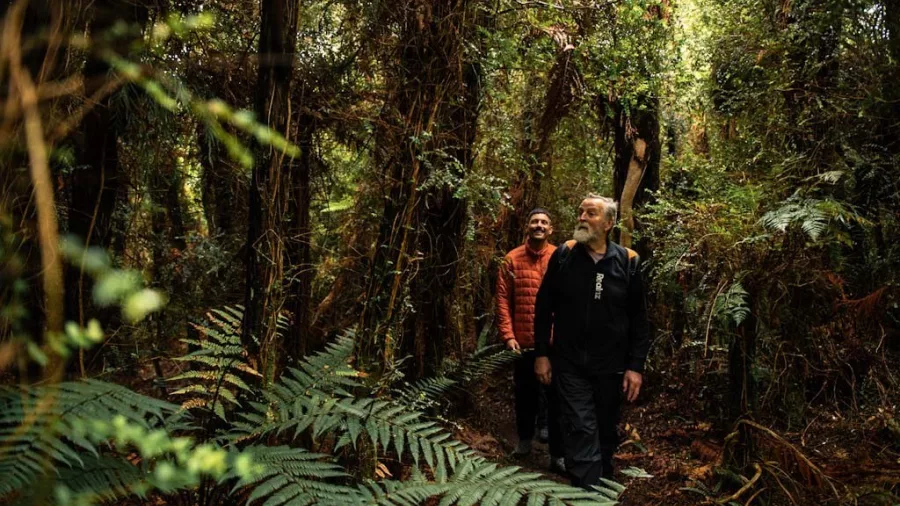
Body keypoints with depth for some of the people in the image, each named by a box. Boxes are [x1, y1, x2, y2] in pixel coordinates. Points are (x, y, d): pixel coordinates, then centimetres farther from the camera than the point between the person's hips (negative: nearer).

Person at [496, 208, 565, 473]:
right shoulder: (512, 260, 0)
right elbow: (503, 299, -2)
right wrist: (508, 335, -10)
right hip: (524, 342, 1)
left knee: (556, 397, 3)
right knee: (525, 394, 17)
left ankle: (558, 454, 10)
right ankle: (525, 439, 38)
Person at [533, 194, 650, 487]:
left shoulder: (626, 262, -4)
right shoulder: (563, 256, -3)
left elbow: (638, 320, -1)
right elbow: (544, 308, 3)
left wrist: (636, 366, -5)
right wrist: (541, 354, 0)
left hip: (611, 365, 1)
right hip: (570, 364, -1)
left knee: (606, 433, 17)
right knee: (581, 432, -5)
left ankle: (603, 486, 39)